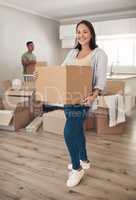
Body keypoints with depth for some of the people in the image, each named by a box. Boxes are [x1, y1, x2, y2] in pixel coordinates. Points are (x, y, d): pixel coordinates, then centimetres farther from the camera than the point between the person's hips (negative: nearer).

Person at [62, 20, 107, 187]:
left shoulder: (99, 54, -4)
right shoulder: (73, 52, 13)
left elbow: (101, 78, -13)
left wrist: (93, 95, -31)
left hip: (82, 98, -6)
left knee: (69, 133, -12)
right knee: (77, 130, 17)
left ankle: (77, 168, 10)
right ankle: (84, 161, 37)